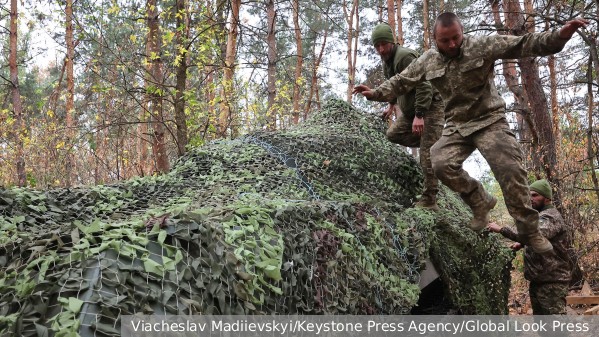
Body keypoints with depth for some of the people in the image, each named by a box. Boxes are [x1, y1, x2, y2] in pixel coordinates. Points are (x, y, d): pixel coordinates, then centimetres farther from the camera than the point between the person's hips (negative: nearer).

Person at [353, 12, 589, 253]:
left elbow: (523, 44, -20)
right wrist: (375, 93, 3)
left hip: (489, 121, -3)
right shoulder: (427, 61, 1)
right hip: (456, 126, 3)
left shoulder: (482, 46, -11)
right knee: (442, 165, -20)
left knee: (509, 169, -16)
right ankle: (481, 202, 5)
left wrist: (559, 36, -34)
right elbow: (400, 82, 12)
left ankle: (529, 231, 0)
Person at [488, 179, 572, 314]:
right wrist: (522, 243, 10)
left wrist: (501, 229, -35)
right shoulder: (541, 215, 15)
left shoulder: (550, 217, -17)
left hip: (552, 282, -10)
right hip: (538, 280, 10)